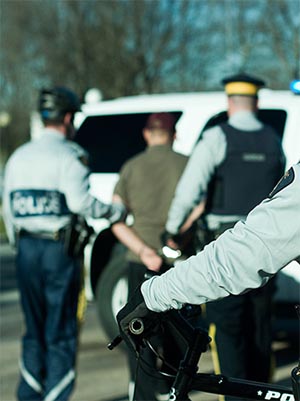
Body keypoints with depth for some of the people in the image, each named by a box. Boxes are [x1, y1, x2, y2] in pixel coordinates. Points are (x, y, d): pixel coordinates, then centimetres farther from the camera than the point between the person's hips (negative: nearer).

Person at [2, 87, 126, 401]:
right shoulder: (68, 155, -8)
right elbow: (80, 202, -20)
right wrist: (118, 212, -8)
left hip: (26, 249, 6)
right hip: (58, 249, -6)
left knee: (34, 330, 15)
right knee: (62, 331, 1)